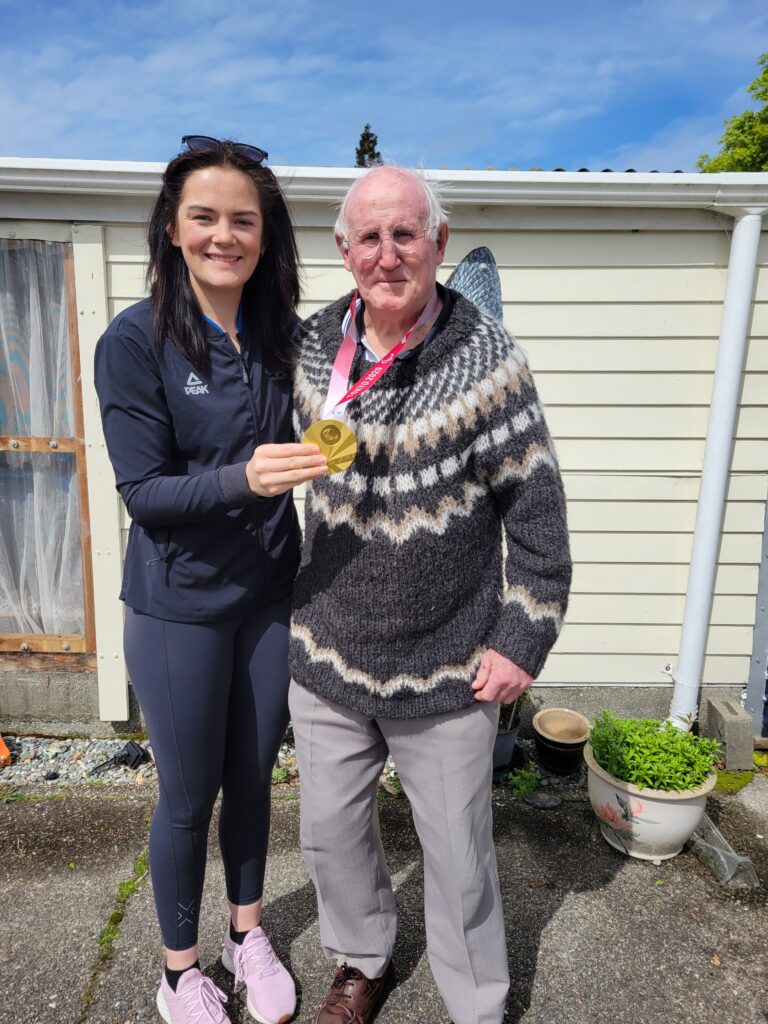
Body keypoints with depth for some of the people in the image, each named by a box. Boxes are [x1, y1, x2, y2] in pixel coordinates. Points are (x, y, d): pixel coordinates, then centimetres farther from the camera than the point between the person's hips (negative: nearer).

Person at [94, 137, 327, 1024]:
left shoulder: (282, 334, 1)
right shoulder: (135, 340, -12)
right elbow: (143, 491, -15)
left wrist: (315, 457, -8)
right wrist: (243, 480, -30)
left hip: (270, 597, 4)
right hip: (180, 608, -4)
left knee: (253, 777, 20)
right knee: (189, 797, 13)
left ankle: (247, 933, 46)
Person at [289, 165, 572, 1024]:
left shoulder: (487, 360, -15)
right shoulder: (311, 347, -3)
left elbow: (536, 512, -10)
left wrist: (522, 639, -10)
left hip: (448, 673, -3)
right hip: (325, 659, 4)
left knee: (458, 853, 14)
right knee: (330, 831, 21)